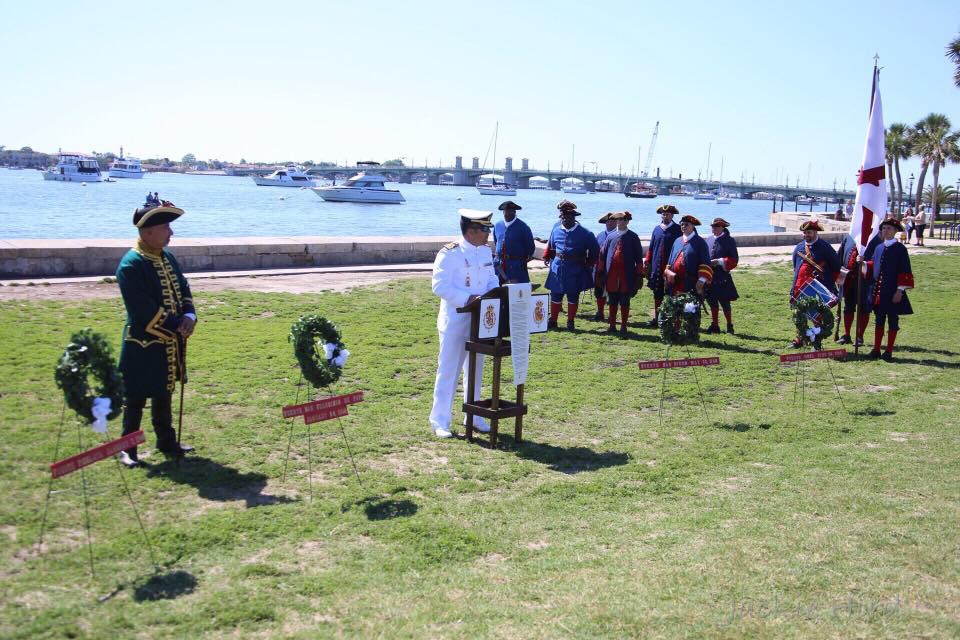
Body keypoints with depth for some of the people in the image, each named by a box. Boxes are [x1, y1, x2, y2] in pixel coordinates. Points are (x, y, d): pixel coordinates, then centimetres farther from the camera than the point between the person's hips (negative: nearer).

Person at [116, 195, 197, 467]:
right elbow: (143, 310, -23)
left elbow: (184, 291, 11)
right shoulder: (131, 265, -18)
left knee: (164, 395, 18)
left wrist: (189, 316, -9)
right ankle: (127, 449, 16)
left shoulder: (168, 258, 7)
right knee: (135, 399, 4)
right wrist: (176, 325, -19)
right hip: (142, 345, -8)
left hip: (170, 343, 8)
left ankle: (167, 442, 30)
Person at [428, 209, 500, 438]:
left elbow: (492, 279, 16)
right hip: (455, 321, -7)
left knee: (475, 369, 15)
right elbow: (440, 286, -19)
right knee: (449, 370, 0)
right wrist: (468, 298, -27)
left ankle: (474, 416, 28)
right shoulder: (449, 253, -14)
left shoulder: (486, 252, 8)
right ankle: (440, 421, 11)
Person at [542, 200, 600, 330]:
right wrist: (547, 256, 6)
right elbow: (551, 245, 17)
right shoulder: (556, 229, 4)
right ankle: (552, 321, 17)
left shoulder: (584, 234, -5)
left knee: (573, 296, 6)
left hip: (576, 270, -2)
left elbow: (594, 251, 4)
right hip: (558, 267, 3)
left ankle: (570, 322, 18)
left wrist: (589, 264, 0)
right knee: (555, 295, 6)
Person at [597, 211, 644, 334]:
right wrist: (600, 272, 6)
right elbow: (602, 255, 10)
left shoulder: (633, 237, 4)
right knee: (612, 302, 8)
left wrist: (639, 275, -1)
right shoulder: (610, 236, 8)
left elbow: (639, 257, 3)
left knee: (624, 302, 4)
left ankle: (623, 326, 12)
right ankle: (612, 325, 16)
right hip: (611, 275, 2)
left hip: (626, 276, -2)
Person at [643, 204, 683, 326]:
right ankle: (656, 317, 18)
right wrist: (647, 261, 7)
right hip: (657, 267, 4)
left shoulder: (677, 229, 0)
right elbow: (651, 247, 13)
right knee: (657, 293, 10)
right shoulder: (657, 229, 11)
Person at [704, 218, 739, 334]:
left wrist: (719, 262, -17)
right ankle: (714, 325, 20)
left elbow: (734, 259, -7)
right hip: (709, 276, 5)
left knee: (724, 302, 0)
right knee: (712, 302, 10)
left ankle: (729, 326, 13)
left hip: (722, 277, -5)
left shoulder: (729, 241, -3)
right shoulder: (709, 240, 12)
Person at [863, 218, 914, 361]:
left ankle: (889, 352, 8)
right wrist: (863, 263, -8)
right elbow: (872, 265, 14)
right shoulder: (879, 248, 9)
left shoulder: (900, 249, -6)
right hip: (877, 291, 5)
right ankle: (876, 349, 18)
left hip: (892, 292, -5)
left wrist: (900, 290, -14)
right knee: (879, 320, 11)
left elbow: (904, 271, -9)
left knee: (893, 321, 3)